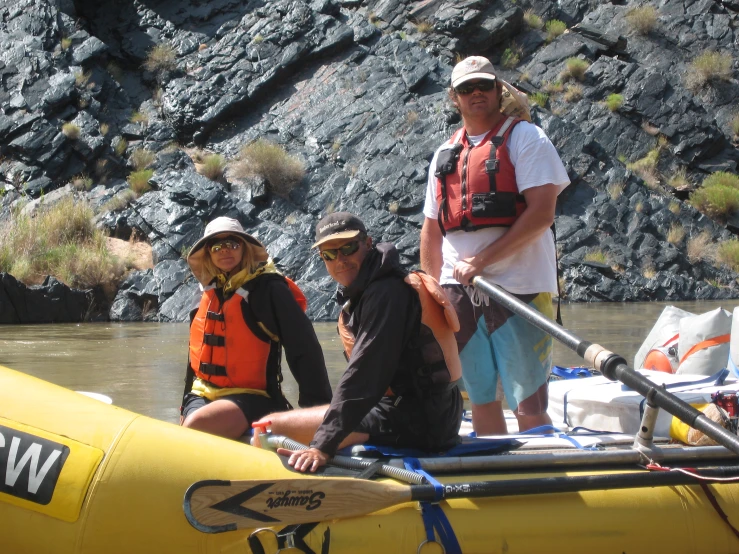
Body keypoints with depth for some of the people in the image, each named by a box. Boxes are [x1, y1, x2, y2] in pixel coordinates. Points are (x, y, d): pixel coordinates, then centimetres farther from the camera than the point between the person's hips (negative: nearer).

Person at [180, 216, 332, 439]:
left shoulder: (269, 289, -7)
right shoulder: (209, 294, 13)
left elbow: (305, 349, -10)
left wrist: (319, 408, -15)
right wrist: (186, 405, 23)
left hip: (252, 398, -6)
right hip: (202, 395, 6)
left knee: (197, 425, -32)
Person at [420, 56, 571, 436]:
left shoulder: (524, 137, -1)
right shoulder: (445, 155, 17)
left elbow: (541, 212, -12)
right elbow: (432, 230, 21)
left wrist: (481, 261, -14)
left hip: (518, 286, -6)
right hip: (459, 292, 6)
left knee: (528, 407, -9)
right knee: (482, 401, 10)